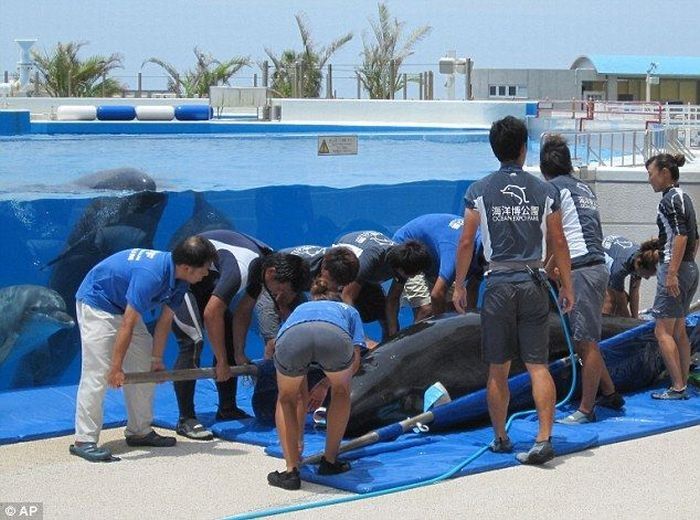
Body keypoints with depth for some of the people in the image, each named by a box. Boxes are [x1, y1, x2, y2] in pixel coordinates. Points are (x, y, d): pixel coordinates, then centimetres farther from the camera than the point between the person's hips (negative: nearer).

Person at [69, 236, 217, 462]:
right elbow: (128, 325, -33)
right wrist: (116, 367, -28)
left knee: (145, 369, 7)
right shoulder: (151, 275, -36)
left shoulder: (178, 277, -8)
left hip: (123, 306, 10)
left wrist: (157, 360, 5)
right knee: (97, 373, -15)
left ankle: (140, 431, 15)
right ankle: (84, 441, -14)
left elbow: (164, 321, 2)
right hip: (96, 302, -10)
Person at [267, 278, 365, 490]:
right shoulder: (348, 310, 44)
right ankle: (330, 461, 33)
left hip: (292, 339, 1)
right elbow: (355, 361, 24)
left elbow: (299, 396, 48)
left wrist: (299, 439, 53)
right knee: (341, 391, 31)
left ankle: (291, 470, 18)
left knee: (286, 399, 29)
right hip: (334, 337, -1)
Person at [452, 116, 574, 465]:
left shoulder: (479, 191, 0)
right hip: (533, 283, 1)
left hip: (499, 283, -1)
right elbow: (558, 243, 3)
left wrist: (459, 286, 8)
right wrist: (567, 287, 11)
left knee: (498, 369, 9)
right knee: (538, 365, 1)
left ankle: (501, 439, 19)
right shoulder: (545, 191, 2)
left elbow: (466, 243, -1)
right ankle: (544, 438, -10)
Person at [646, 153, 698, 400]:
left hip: (674, 269, -10)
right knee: (679, 330, 14)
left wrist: (672, 273, -24)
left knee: (662, 331, -6)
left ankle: (677, 388, -7)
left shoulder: (670, 199, -14)